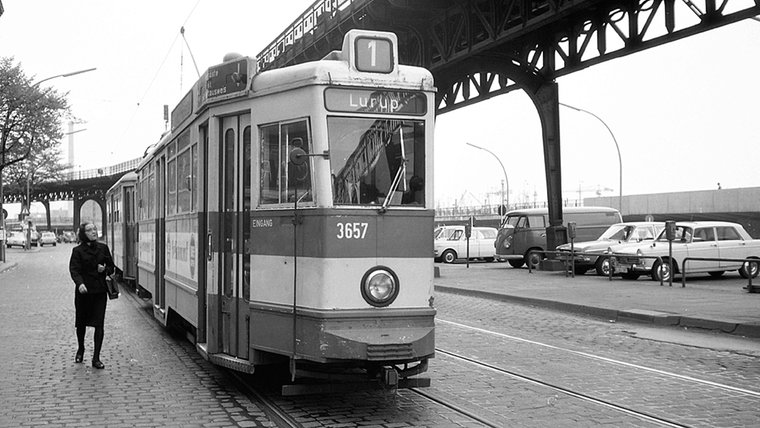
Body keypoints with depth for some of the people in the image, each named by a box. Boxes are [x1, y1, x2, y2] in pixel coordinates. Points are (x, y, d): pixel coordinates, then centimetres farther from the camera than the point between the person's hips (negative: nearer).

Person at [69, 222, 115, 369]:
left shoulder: (103, 248, 8)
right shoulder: (78, 251, -1)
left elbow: (111, 267, 16)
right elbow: (74, 270, -12)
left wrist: (105, 269, -7)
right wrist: (80, 283, -30)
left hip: (100, 291, 1)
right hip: (83, 291, -1)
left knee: (99, 324, -5)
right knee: (81, 323, 11)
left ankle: (96, 358, -1)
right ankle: (80, 349, 38)